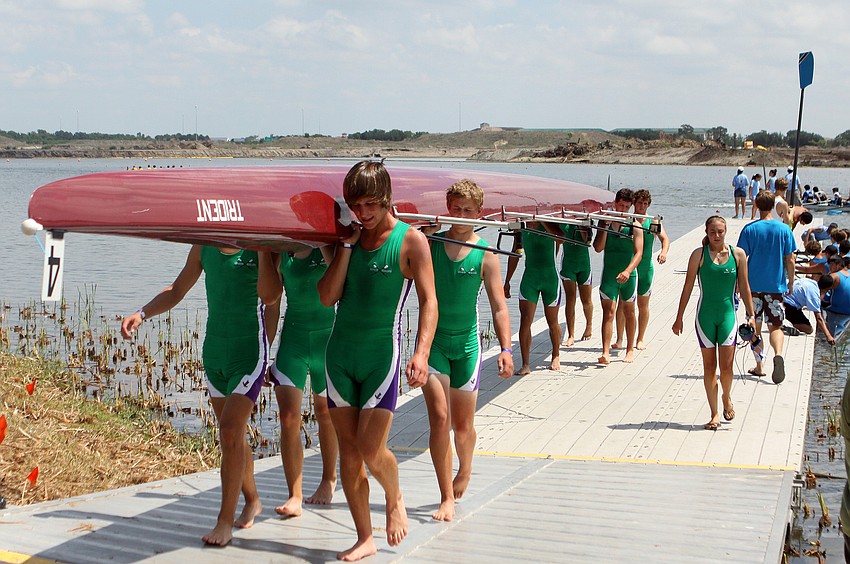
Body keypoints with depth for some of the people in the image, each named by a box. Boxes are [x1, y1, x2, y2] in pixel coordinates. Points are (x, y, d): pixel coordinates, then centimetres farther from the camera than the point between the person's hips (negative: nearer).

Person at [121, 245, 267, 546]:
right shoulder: (203, 246, 5)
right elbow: (176, 291, 12)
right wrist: (142, 313, 0)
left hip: (249, 352, -6)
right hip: (214, 351, 6)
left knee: (230, 432, -13)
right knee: (233, 434, 13)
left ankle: (225, 521, -5)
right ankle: (252, 501, 31)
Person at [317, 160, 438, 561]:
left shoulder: (410, 240, -5)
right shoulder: (348, 239, 8)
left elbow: (428, 301, -11)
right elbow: (327, 296, 0)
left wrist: (421, 352, -24)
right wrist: (347, 244, -5)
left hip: (382, 356, -4)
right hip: (340, 355, 4)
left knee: (371, 450, -9)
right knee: (348, 451, 5)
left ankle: (394, 498, 25)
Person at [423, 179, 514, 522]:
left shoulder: (485, 255, -5)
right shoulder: (429, 244, -1)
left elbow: (498, 306, -7)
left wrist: (506, 348, -18)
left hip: (466, 343, 0)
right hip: (432, 340, 0)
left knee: (463, 424, 11)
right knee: (439, 418, -10)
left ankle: (464, 471, 42)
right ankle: (447, 498, -3)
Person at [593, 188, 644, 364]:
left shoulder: (634, 225, -4)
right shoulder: (605, 221, 1)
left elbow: (638, 252, -11)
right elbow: (598, 248, -6)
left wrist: (628, 271, -27)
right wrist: (605, 227, -16)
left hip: (629, 275, 0)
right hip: (609, 273, 0)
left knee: (629, 312, 13)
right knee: (608, 312, -9)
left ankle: (630, 349, 27)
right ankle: (605, 353, -14)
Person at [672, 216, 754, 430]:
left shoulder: (738, 255, 2)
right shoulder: (699, 255, -2)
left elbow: (744, 287, 8)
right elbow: (688, 287, 2)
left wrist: (750, 316, 6)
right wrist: (679, 318, 3)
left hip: (728, 314, 0)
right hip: (705, 315, 0)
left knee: (726, 365, -6)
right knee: (709, 366, 3)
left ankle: (727, 398, 25)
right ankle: (714, 414, 12)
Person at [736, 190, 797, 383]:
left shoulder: (749, 229, -6)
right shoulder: (784, 229, -3)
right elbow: (790, 260, 0)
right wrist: (791, 282, 12)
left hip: (754, 285, 0)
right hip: (776, 285, 0)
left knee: (755, 327, 12)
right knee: (775, 327, 6)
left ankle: (759, 366, 15)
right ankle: (778, 354, -22)